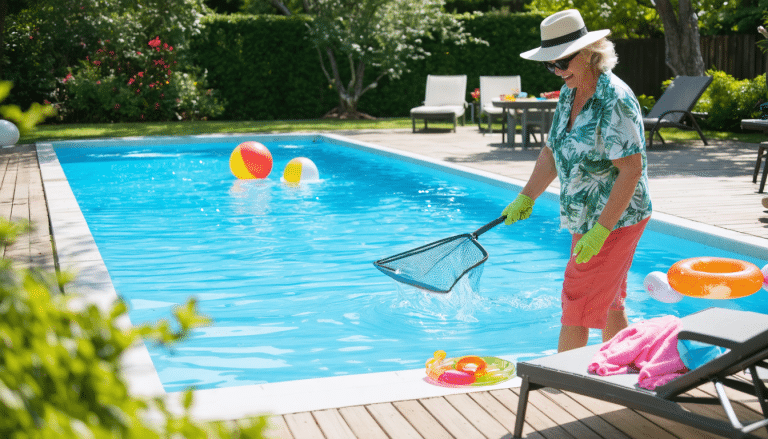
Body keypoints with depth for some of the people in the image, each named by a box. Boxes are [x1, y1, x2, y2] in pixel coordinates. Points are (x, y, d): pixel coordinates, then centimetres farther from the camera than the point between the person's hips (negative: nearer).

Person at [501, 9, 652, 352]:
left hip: (615, 221, -9)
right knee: (607, 305, 18)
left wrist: (601, 230, -27)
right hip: (587, 220, 9)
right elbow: (553, 152, 16)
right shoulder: (569, 93, 6)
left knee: (576, 310, -5)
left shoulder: (615, 100, -22)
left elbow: (632, 170, -25)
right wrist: (525, 199, 12)